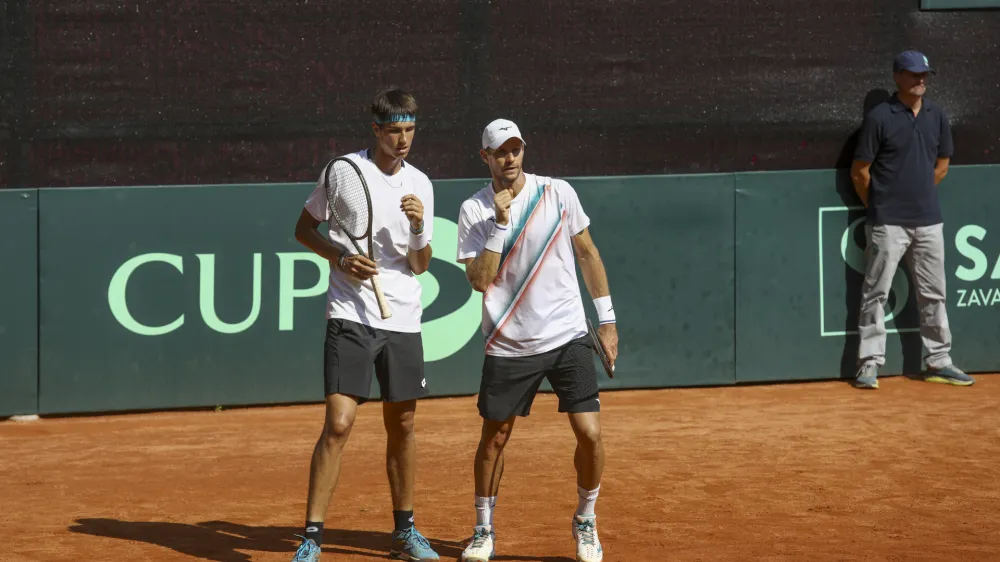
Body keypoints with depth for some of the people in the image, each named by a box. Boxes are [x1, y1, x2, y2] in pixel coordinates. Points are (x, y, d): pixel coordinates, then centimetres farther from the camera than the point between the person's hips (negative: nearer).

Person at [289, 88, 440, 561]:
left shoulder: (419, 185, 6)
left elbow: (419, 266, 6)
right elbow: (304, 228, 7)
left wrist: (419, 229, -13)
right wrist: (340, 258, -10)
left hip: (403, 322, 4)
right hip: (350, 315, -4)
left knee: (402, 426, 12)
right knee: (339, 424, -13)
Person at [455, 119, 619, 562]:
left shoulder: (558, 193, -1)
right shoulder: (474, 210, -3)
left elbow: (587, 253, 9)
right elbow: (480, 280, -12)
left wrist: (606, 319, 8)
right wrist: (501, 224, -19)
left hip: (568, 338, 0)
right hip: (509, 344, 0)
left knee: (590, 434, -8)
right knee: (494, 437, 6)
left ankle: (585, 521, 15)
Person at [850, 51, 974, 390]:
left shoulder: (937, 116, 7)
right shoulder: (879, 118, -9)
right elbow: (860, 171, -5)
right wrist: (878, 207, 4)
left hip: (929, 221, 5)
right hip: (888, 223, -5)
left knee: (933, 294, 10)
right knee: (876, 293, -3)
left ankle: (938, 362, 17)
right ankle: (869, 363, 1)